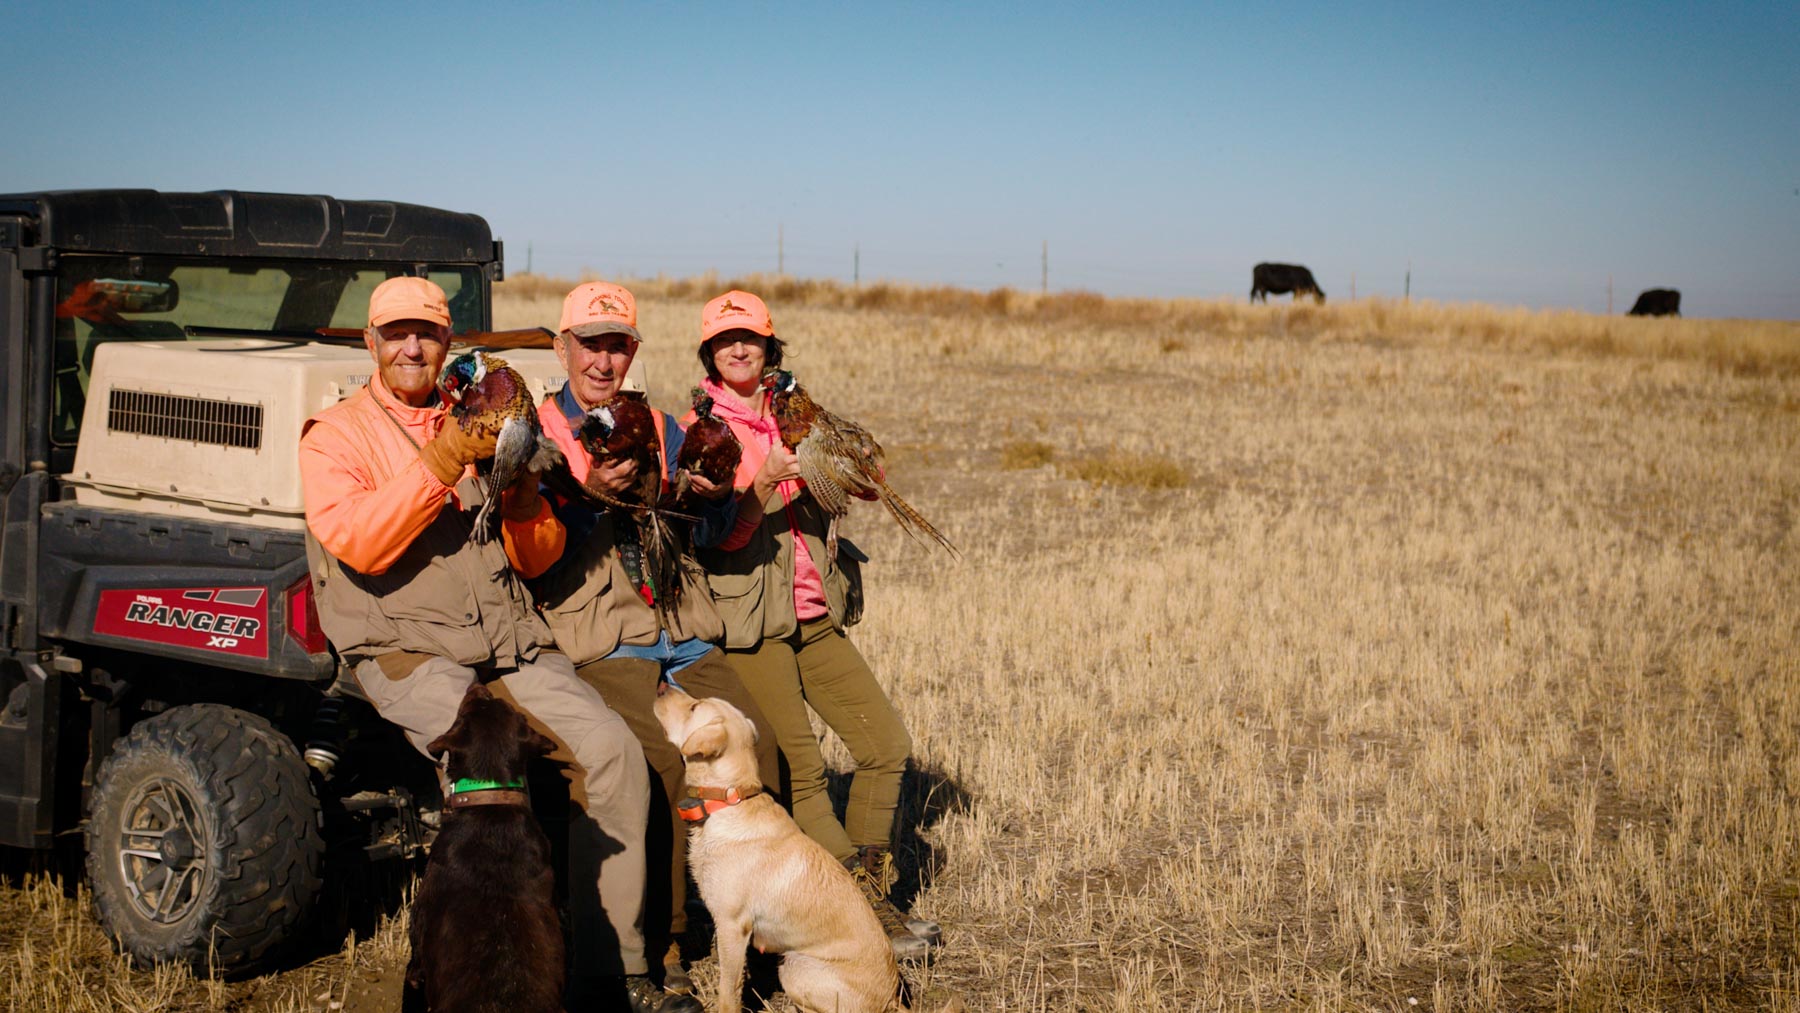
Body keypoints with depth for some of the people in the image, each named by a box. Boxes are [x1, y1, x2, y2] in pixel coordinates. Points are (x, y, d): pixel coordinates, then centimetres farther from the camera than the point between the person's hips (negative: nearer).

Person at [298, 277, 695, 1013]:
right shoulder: (335, 434, 5)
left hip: (512, 645, 5)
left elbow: (536, 559, 16)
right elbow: (355, 543, -15)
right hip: (406, 651, -5)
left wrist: (519, 483, -4)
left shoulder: (478, 423, 19)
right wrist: (441, 461, -20)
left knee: (612, 747, -16)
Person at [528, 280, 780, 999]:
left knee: (753, 742, -15)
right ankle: (659, 941, -13)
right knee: (662, 757, -26)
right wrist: (587, 495, -21)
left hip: (684, 634, 5)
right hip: (602, 638, -5)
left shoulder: (661, 428, 20)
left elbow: (708, 536, 19)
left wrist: (715, 493, -2)